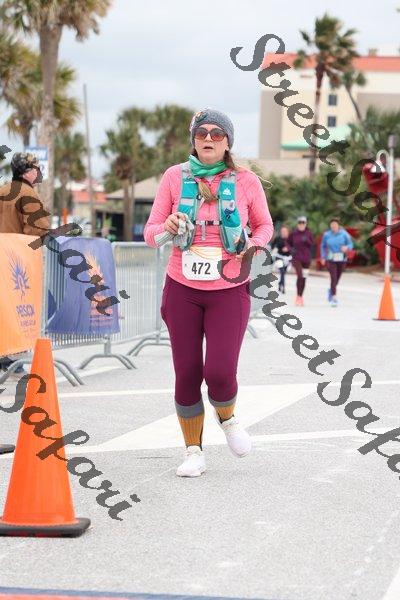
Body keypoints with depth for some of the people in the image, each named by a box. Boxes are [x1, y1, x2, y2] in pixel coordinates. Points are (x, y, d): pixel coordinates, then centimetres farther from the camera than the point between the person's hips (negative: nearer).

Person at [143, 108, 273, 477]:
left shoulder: (246, 181, -2)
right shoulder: (175, 177, -1)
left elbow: (264, 225, 14)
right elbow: (150, 233, 0)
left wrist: (254, 245, -8)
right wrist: (168, 228, -22)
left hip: (229, 291, -1)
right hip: (182, 290, 1)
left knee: (219, 373, -13)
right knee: (187, 374, 3)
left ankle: (227, 418, 22)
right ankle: (194, 452, 20)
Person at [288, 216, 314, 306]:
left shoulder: (308, 233, 2)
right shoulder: (294, 233, 0)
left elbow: (312, 244, 2)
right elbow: (288, 243, 12)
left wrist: (307, 240, -16)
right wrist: (291, 249, -6)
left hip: (306, 258, 2)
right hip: (297, 257, -2)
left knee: (304, 278, 6)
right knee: (300, 276, -16)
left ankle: (301, 297, 19)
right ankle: (298, 297, -10)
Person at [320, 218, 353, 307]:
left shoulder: (344, 234, -5)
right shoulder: (326, 235, -2)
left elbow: (350, 244, 0)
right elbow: (323, 246, 11)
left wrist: (346, 247, -23)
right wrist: (323, 257, 6)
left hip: (341, 259, 1)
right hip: (331, 260, -1)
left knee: (337, 278, 14)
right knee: (333, 278, -14)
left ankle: (331, 290, 44)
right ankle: (334, 298, -13)